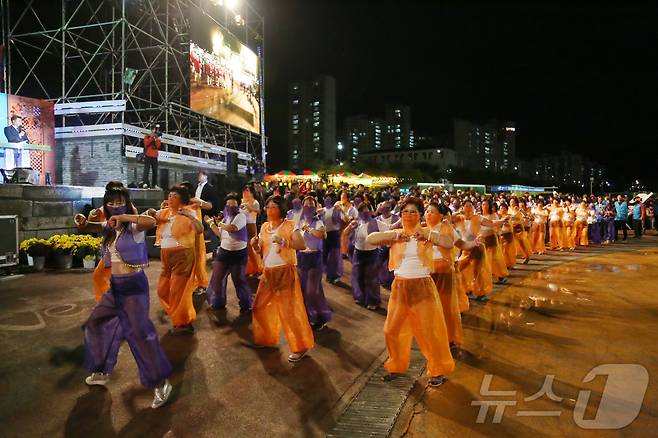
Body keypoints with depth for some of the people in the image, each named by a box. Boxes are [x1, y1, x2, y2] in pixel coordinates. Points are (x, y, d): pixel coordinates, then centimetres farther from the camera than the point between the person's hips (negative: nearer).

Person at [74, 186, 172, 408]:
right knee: (96, 324, 21)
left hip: (134, 285, -9)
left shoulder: (133, 227, -12)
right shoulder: (108, 227, 11)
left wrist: (122, 216, -32)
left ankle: (161, 383, -1)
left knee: (140, 333, -10)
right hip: (115, 286, 9)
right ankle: (101, 371, 40)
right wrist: (82, 221, -19)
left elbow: (151, 222, -32)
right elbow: (87, 227, 2)